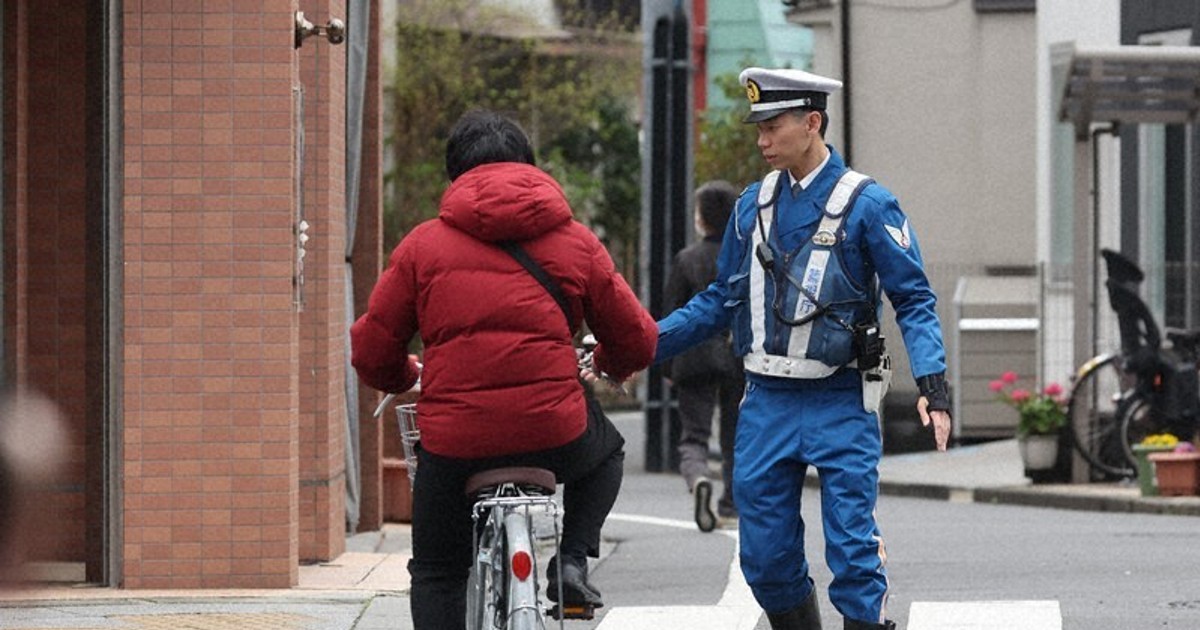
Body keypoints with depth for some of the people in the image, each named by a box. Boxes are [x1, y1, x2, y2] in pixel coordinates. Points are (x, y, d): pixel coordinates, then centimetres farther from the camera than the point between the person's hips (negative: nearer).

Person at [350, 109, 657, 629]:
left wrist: (401, 381, 31)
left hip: (453, 444, 0)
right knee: (606, 451, 35)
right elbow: (637, 344, 15)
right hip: (554, 438, 1)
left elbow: (371, 352, 8)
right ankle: (572, 562, 15)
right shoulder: (577, 242, 10)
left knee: (437, 575, 19)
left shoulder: (423, 244, 7)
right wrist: (604, 367, 39)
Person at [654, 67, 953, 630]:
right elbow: (723, 299, 18)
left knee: (853, 556, -8)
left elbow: (913, 300, -5)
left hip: (840, 405, -5)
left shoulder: (868, 204, -5)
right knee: (765, 558, 5)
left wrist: (932, 384, -18)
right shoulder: (753, 205, 10)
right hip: (766, 403, 5)